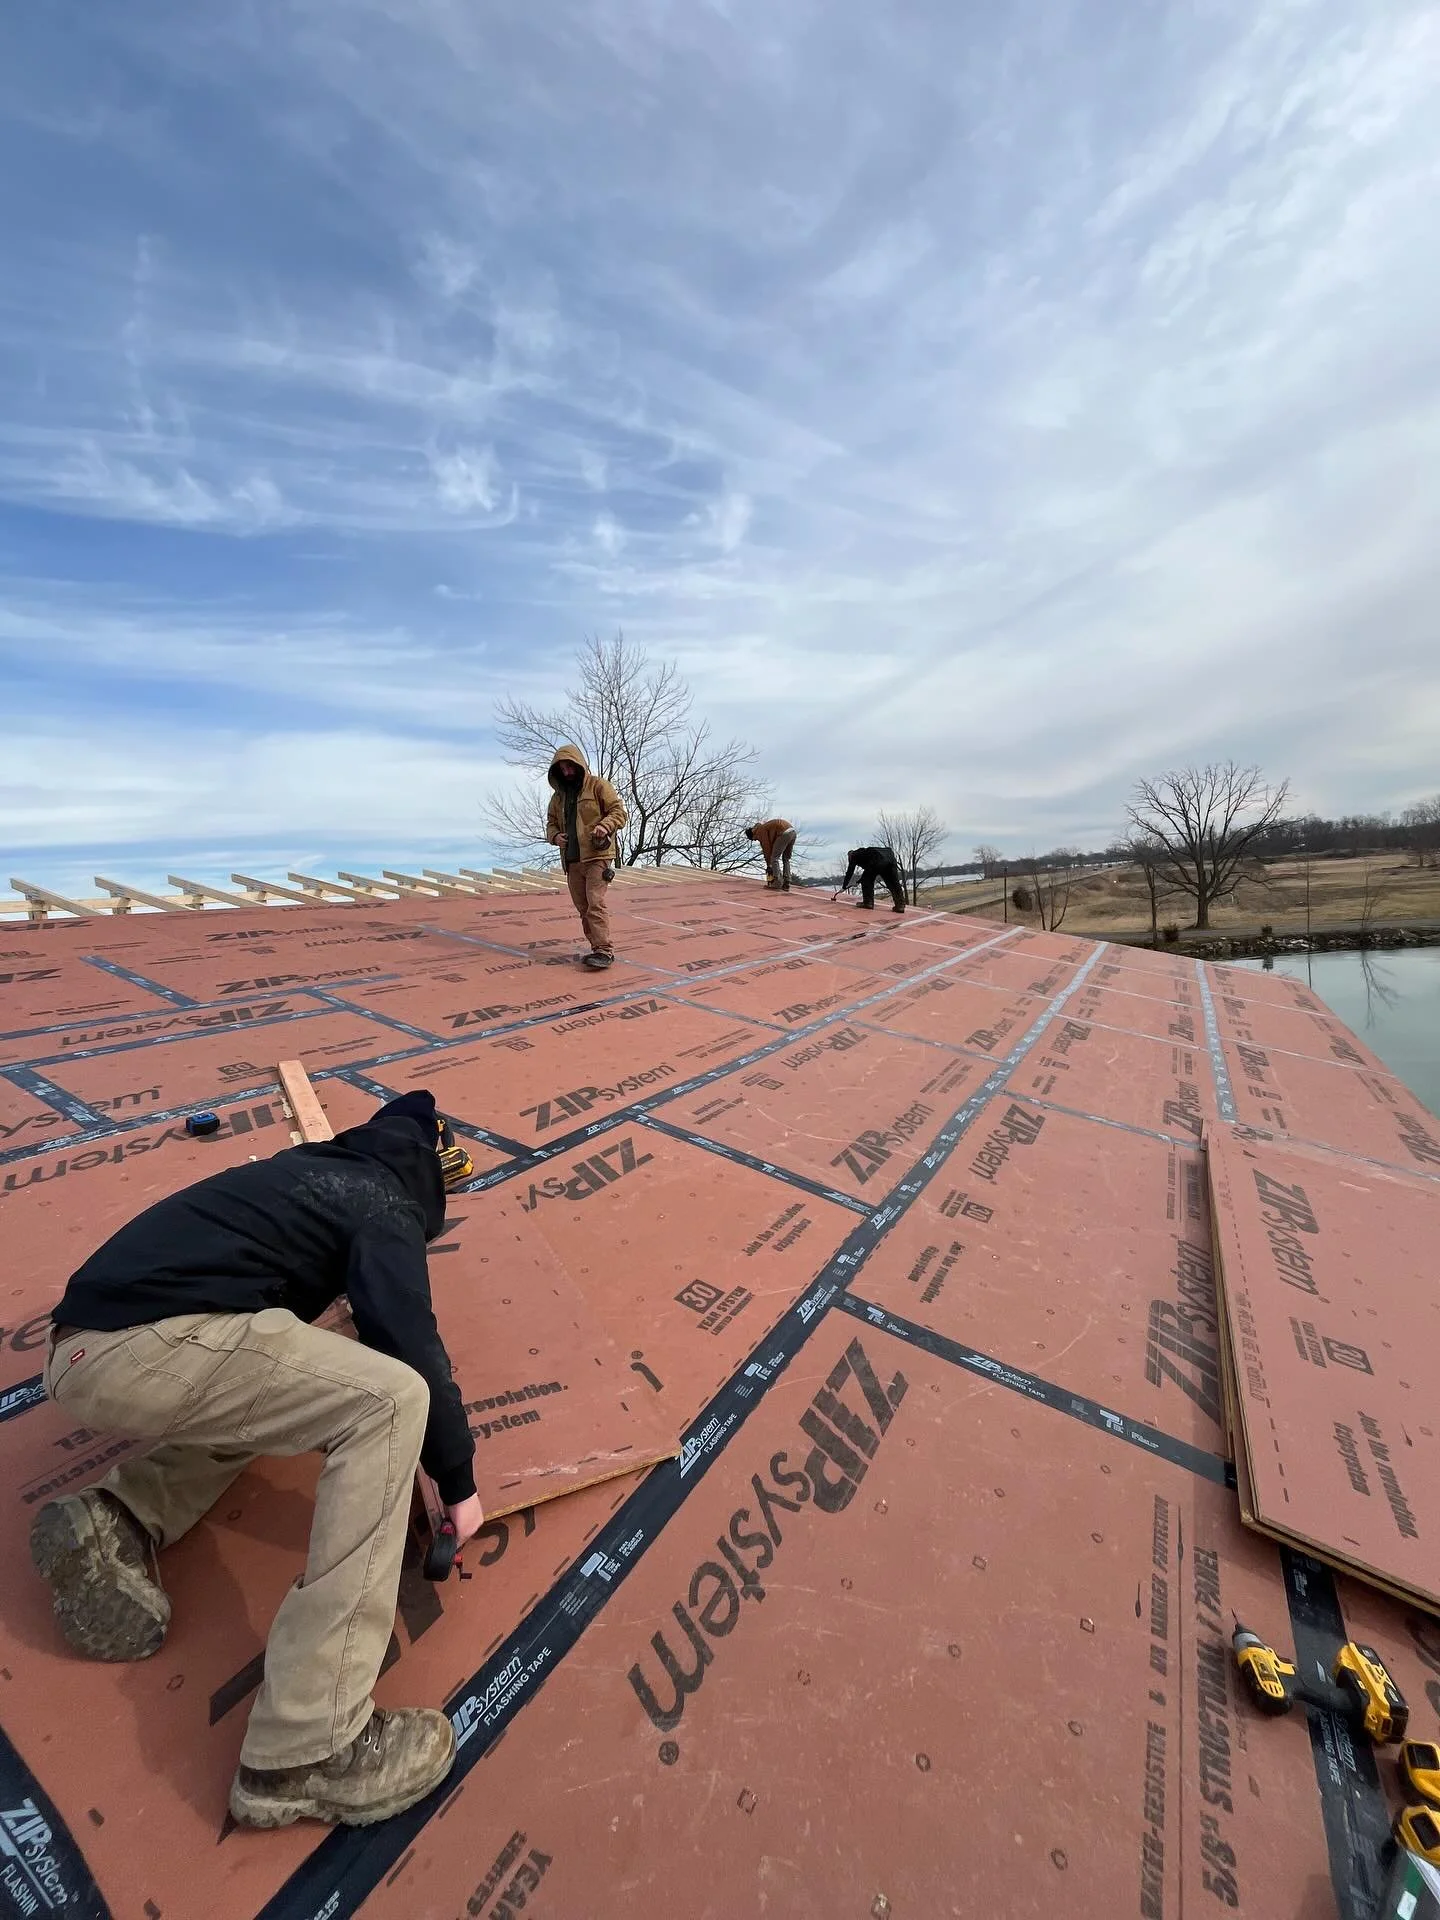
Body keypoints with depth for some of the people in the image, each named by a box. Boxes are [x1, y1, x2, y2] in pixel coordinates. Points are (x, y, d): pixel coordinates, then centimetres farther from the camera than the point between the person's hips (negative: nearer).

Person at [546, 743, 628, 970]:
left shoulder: (598, 785, 0)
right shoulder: (559, 795, 18)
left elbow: (619, 811, -5)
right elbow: (551, 822, 25)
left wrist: (605, 825, -24)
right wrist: (555, 836, 2)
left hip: (596, 856, -7)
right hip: (571, 860, 7)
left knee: (595, 903, -16)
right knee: (583, 907, 9)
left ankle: (604, 951, -16)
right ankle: (596, 946, 18)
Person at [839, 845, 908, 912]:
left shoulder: (854, 855, 20)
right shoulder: (863, 852, 41)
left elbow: (850, 872, 18)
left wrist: (844, 887, 25)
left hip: (878, 860, -7)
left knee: (866, 880, 11)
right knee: (893, 884, 8)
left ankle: (868, 902, 8)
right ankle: (900, 905, 4)